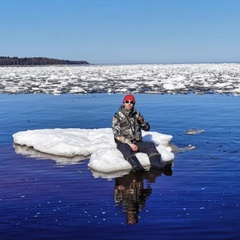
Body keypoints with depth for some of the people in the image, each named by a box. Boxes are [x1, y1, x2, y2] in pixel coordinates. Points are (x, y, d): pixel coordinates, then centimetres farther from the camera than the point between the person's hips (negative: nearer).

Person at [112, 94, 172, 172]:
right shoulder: (117, 116, -3)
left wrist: (142, 121, -9)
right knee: (126, 149, -37)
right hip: (123, 143, -4)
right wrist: (130, 144, -20)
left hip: (137, 142, 4)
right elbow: (117, 135, -10)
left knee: (150, 145, -22)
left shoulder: (137, 114, 10)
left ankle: (157, 164, -45)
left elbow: (147, 128, 13)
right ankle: (137, 167, -63)